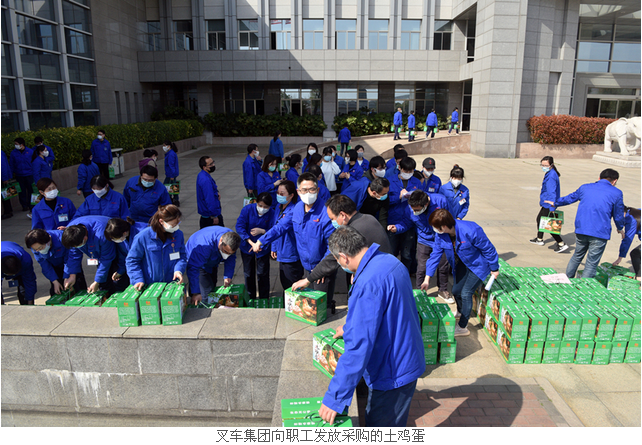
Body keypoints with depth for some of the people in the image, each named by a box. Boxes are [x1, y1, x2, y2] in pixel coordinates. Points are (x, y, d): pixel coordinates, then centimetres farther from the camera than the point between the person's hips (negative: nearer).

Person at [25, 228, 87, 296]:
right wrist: (55, 281, -19)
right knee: (55, 291, -3)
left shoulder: (61, 238, -38)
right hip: (55, 267, 3)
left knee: (80, 287, -4)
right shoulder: (35, 247, -24)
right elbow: (45, 266, -14)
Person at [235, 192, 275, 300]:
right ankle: (250, 298, 33)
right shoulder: (247, 209, -16)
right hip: (247, 247, 2)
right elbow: (239, 226, -20)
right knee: (248, 274, 15)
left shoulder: (272, 214, -19)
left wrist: (262, 231, -32)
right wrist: (250, 242, -30)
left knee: (262, 274, 6)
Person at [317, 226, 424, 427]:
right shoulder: (390, 261, 2)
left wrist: (334, 398, -26)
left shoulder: (368, 283, -30)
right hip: (407, 361, 10)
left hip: (392, 372, -9)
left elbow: (359, 346, -32)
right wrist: (350, 327, 34)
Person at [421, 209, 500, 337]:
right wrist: (427, 279, -11)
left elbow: (488, 249, -23)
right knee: (456, 291, 10)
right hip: (463, 263, 6)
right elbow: (435, 255, -9)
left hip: (478, 265, -6)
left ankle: (462, 327, 6)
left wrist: (494, 268, -11)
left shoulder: (470, 231, -37)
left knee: (466, 293, -11)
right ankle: (461, 312, 45)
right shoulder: (440, 235, -17)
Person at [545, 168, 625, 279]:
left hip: (581, 230, 4)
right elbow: (618, 215, 9)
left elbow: (570, 198, 27)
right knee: (591, 264, 2)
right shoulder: (616, 193, 2)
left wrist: (555, 203, 45)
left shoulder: (585, 187, 13)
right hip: (600, 233, -4)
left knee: (577, 256, 22)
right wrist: (620, 229, 27)